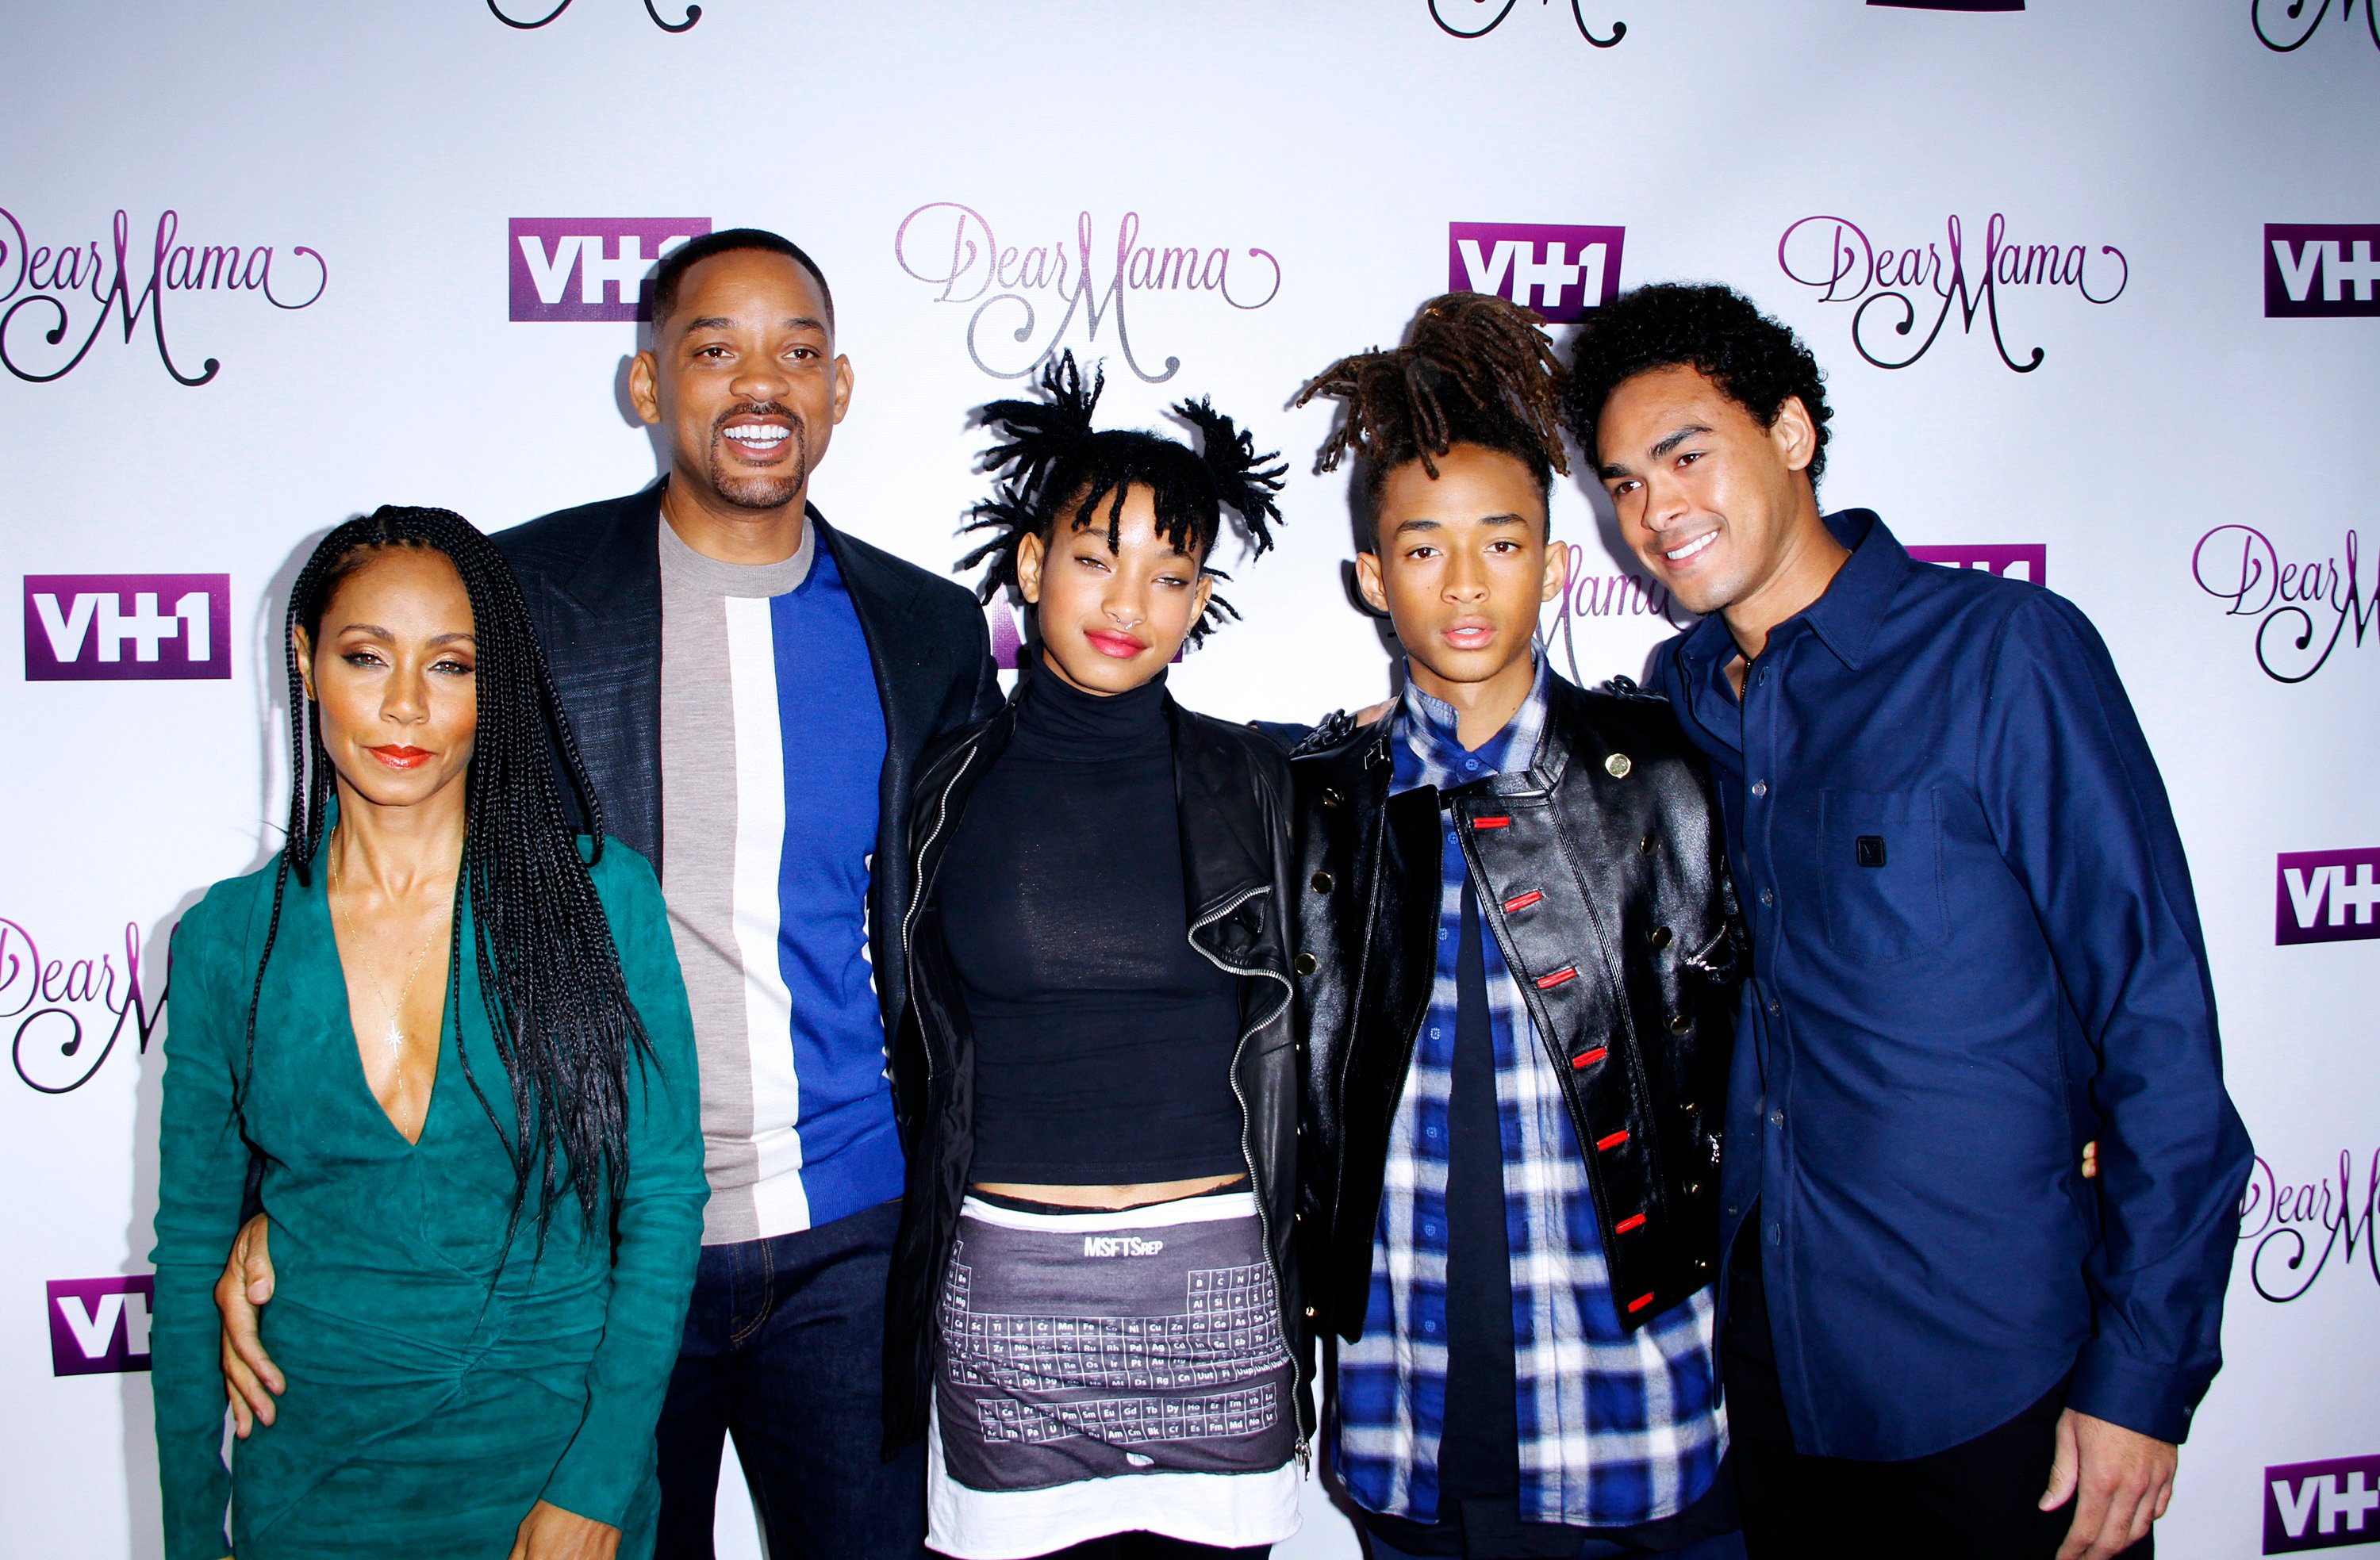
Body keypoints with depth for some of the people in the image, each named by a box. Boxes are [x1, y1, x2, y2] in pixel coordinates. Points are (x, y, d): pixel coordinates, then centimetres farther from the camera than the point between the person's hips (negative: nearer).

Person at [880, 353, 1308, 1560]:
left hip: (1218, 1286, 0)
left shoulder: (1253, 784, 2)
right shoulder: (953, 790, 3)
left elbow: (1284, 1051, 10)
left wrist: (1302, 1285, 10)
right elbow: (922, 1064, 13)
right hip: (1008, 1291, 0)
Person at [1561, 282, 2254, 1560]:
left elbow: (2155, 1018, -13)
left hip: (2001, 1392, -5)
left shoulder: (2000, 649, -12)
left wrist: (2142, 1378, -13)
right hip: (1778, 1365, 5)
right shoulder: (1681, 699, 4)